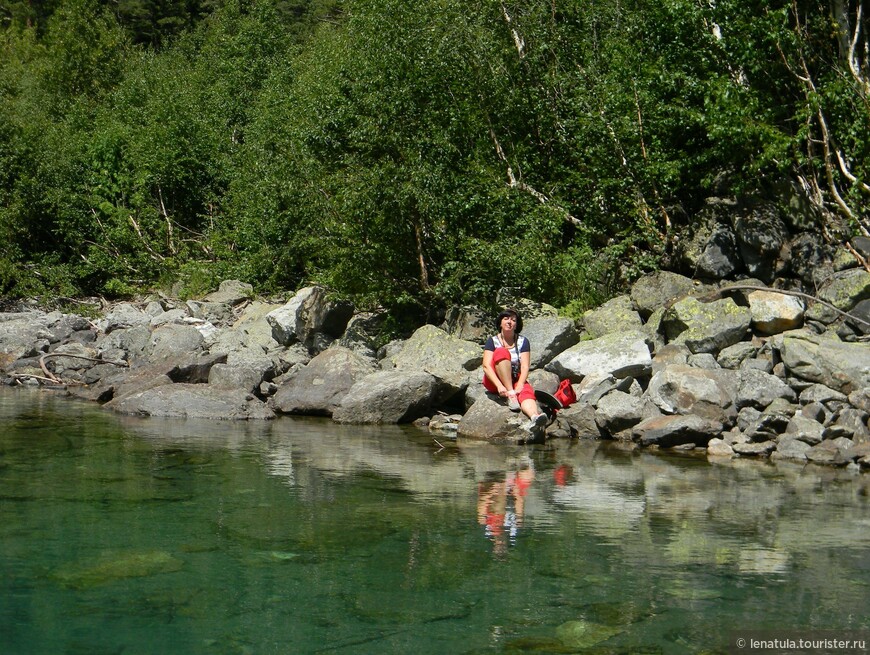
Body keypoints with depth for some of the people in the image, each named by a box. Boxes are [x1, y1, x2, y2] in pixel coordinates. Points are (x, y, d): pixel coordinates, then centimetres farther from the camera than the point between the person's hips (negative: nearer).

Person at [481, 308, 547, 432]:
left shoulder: (523, 342, 5)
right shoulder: (492, 341, 0)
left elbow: (525, 367, -7)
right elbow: (486, 366, -13)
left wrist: (519, 386, -26)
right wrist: (500, 386, -29)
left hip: (516, 380, 1)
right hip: (494, 381, -1)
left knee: (526, 392, -33)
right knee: (502, 352, -26)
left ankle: (535, 417, -67)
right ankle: (510, 394, -35)